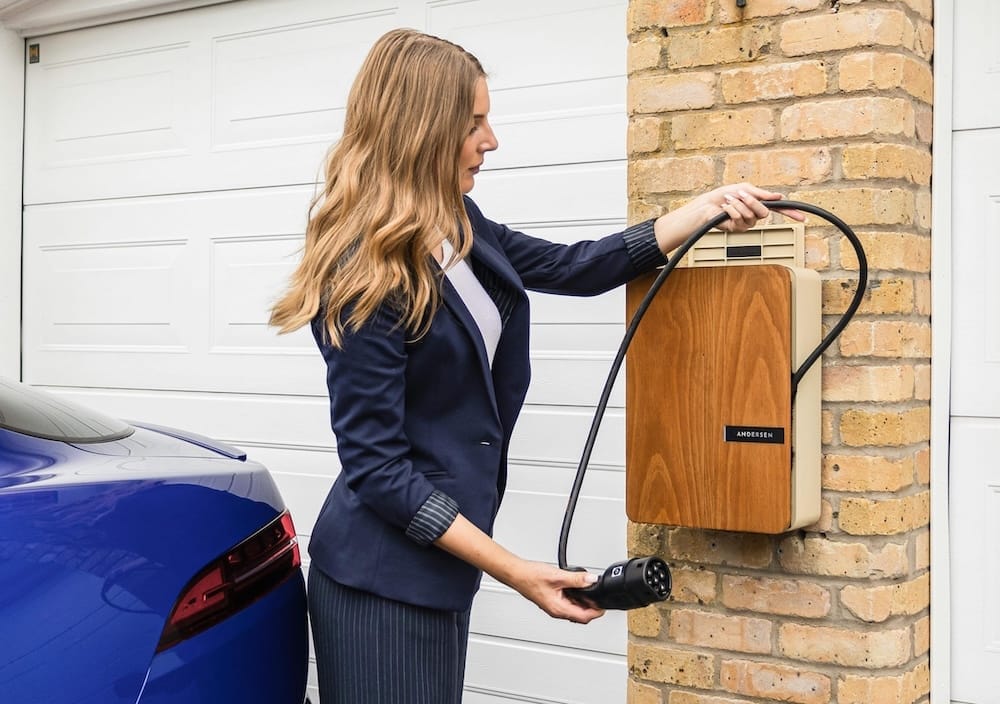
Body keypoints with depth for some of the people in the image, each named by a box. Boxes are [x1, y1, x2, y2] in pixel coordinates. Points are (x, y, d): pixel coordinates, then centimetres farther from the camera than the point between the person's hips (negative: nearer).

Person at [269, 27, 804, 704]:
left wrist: (708, 209, 13)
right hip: (382, 581, -8)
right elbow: (376, 466, -21)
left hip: (436, 570, 8)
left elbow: (572, 267, 17)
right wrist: (514, 570, -20)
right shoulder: (367, 275, -21)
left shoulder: (459, 230, 3)